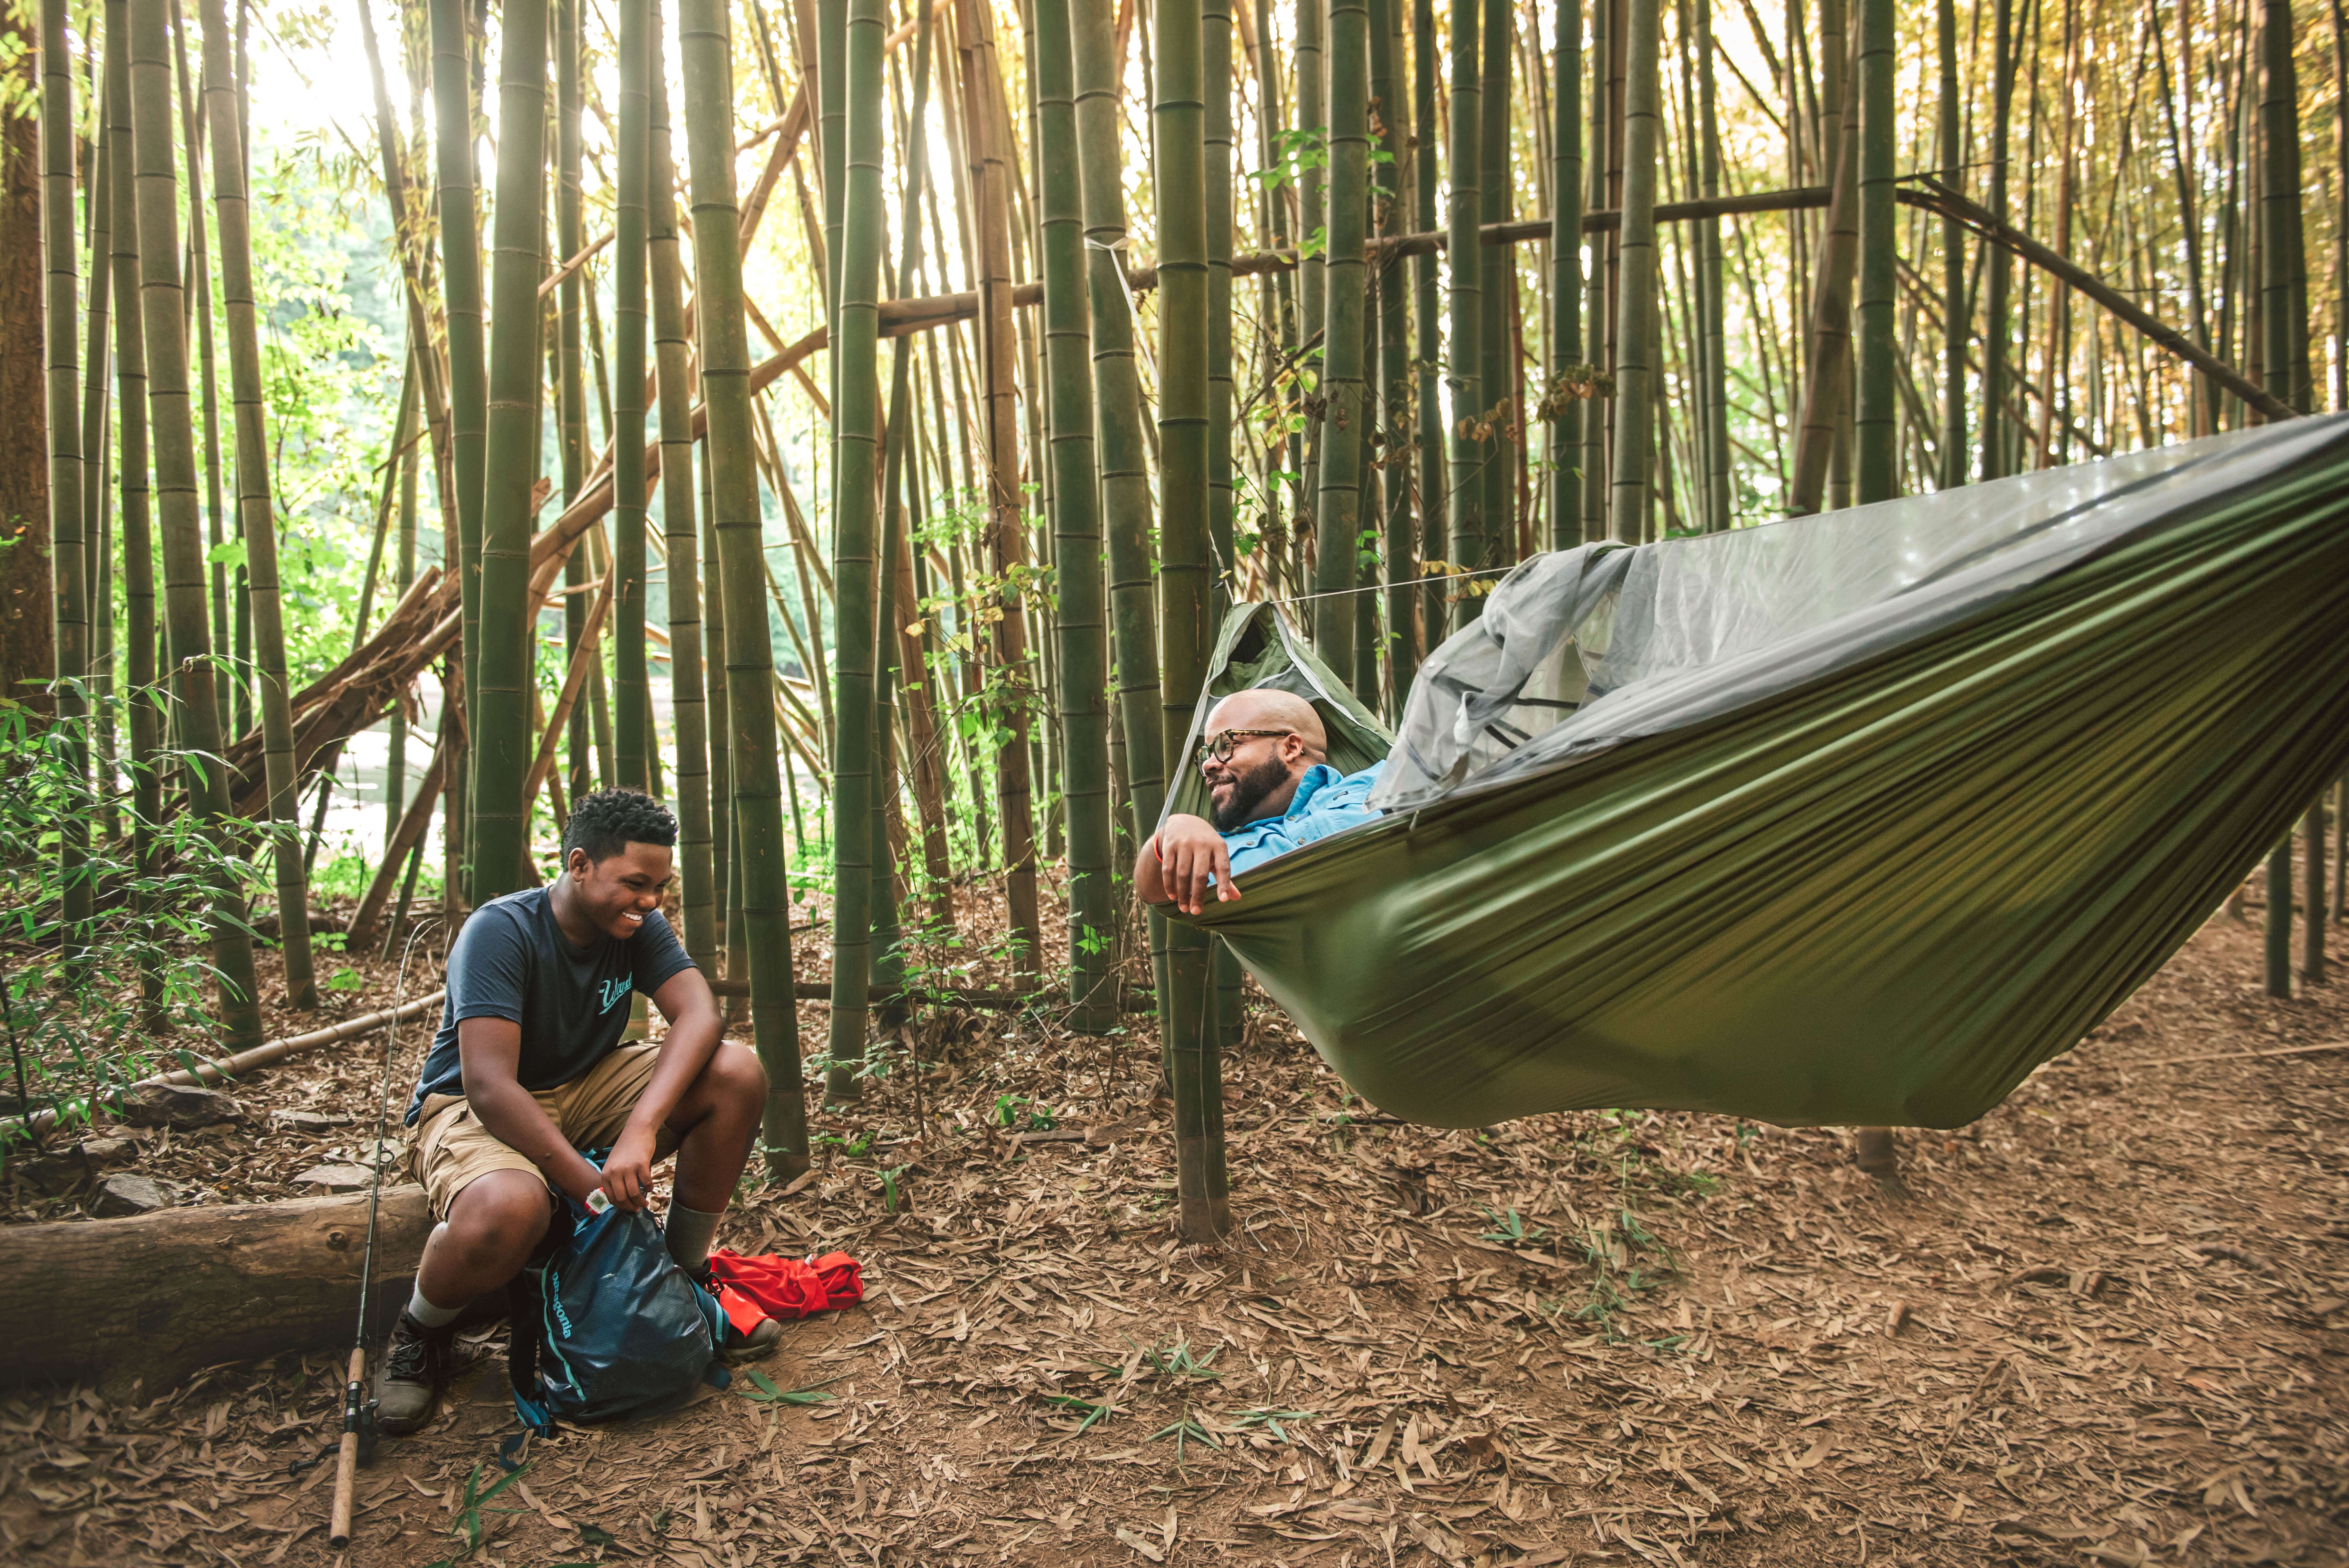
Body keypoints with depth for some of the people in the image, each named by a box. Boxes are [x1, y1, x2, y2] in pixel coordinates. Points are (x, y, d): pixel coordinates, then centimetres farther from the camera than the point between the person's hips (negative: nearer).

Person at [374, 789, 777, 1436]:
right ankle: (420, 1334, -5)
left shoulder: (638, 927, -7)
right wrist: (594, 1187, -37)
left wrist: (641, 1127, -39)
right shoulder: (501, 932, -25)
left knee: (737, 1076, -19)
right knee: (507, 1210, -42)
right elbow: (491, 1088, -32)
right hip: (470, 1108, -5)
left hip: (585, 1090, 6)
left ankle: (688, 1277, 1)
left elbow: (699, 1013, -22)